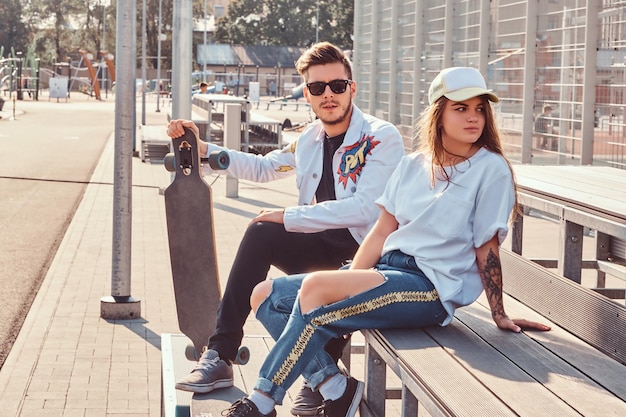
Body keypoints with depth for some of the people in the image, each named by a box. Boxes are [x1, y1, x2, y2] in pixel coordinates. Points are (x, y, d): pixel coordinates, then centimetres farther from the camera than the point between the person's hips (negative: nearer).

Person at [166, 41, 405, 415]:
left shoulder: (382, 138, -12)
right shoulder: (310, 140, 11)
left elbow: (364, 209, -23)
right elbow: (263, 168, 28)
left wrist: (289, 217, -21)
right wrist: (203, 148, 19)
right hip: (323, 244, 7)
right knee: (260, 233, -18)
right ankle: (221, 357, -17)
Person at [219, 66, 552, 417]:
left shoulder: (491, 169, -5)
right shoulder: (413, 165, 12)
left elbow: (487, 248, -3)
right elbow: (381, 232, 9)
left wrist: (500, 315, -3)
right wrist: (349, 285, -2)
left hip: (432, 288, -7)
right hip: (387, 267, 8)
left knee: (315, 287, -28)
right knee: (266, 295, -2)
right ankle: (335, 388, -10)